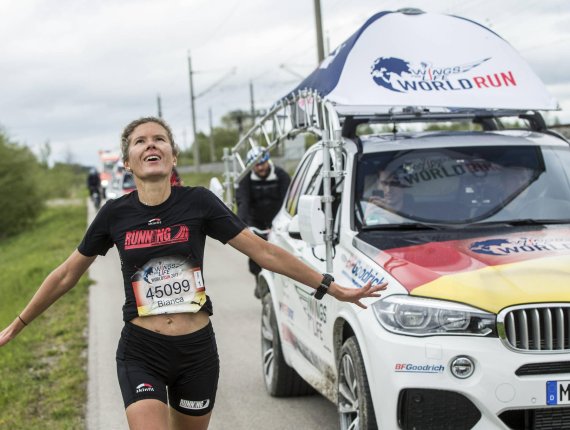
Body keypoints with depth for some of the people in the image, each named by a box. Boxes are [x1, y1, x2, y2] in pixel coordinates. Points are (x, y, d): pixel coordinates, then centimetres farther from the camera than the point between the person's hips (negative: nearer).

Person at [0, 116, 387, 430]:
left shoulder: (198, 202, -5)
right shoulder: (115, 214, -2)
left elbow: (264, 252, -3)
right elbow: (68, 274, 10)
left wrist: (332, 288, -5)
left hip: (197, 350, 1)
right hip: (141, 352, -1)